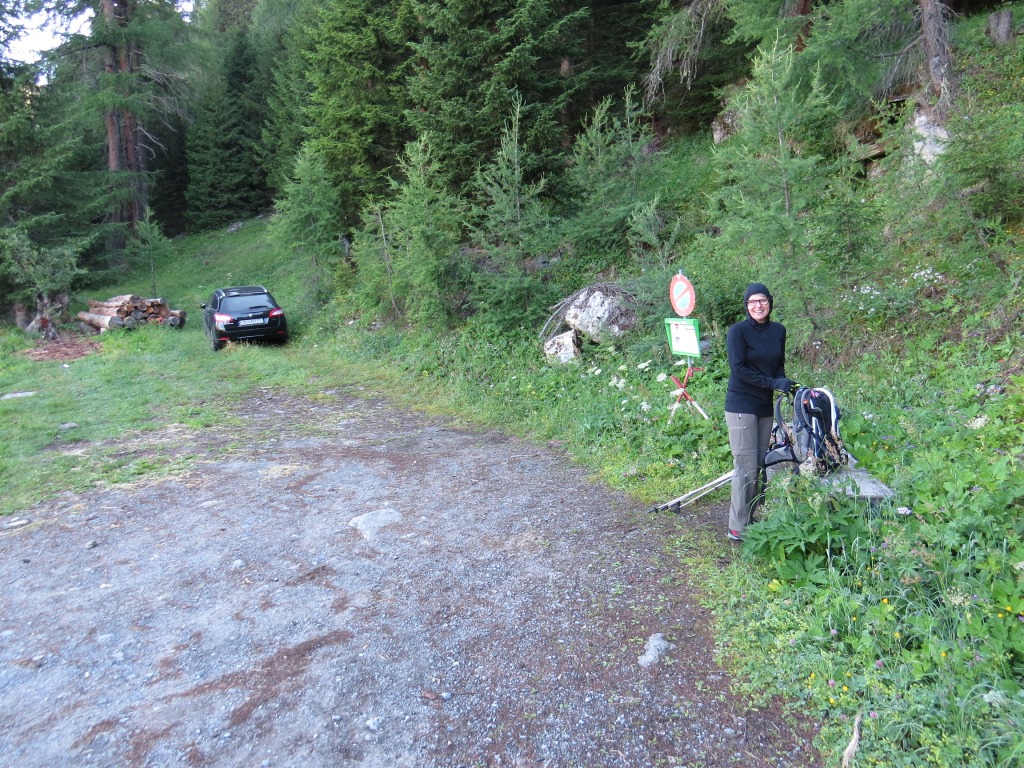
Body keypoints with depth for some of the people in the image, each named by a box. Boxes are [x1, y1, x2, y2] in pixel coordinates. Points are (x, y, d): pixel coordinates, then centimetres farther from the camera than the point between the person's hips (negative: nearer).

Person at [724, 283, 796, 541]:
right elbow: (738, 369, -14)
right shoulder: (738, 331, -8)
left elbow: (779, 366, 14)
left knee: (760, 467, 9)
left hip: (766, 406, 6)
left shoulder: (778, 331, 9)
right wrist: (772, 383, -19)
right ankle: (738, 528, 1)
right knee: (746, 467, -7)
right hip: (741, 406, -6)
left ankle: (751, 520, 20)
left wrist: (786, 384, -7)